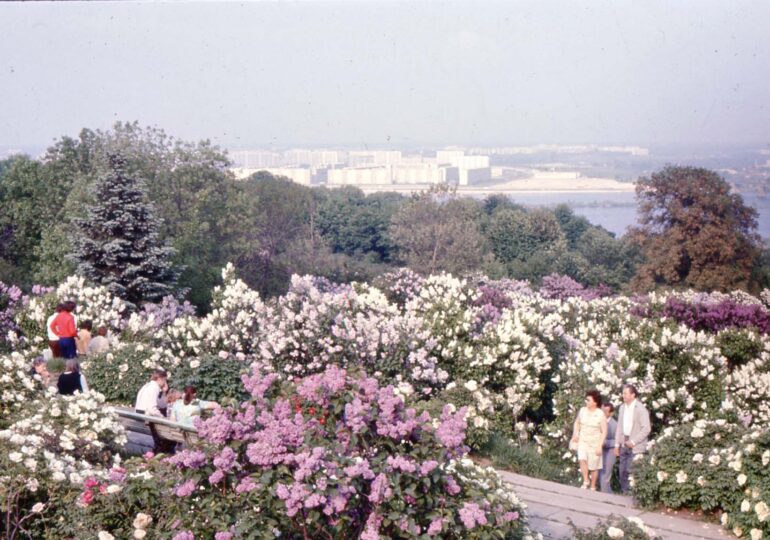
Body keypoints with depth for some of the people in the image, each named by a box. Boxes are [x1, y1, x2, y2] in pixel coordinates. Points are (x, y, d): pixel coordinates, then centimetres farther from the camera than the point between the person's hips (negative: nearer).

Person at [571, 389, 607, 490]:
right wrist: (575, 434, 4)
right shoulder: (582, 410, 0)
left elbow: (604, 432, -9)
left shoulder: (600, 414, -12)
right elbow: (577, 422, 19)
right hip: (583, 441, 3)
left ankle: (593, 487, 20)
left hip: (595, 443, -3)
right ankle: (585, 482, -6)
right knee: (582, 459, -22)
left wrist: (599, 445, -15)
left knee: (594, 467, 4)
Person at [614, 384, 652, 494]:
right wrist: (617, 444, 11)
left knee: (631, 471, -11)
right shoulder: (622, 408, 12)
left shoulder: (641, 409, -9)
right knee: (622, 470, 7)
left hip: (635, 446, -7)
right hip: (624, 444, 7)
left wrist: (633, 441, -15)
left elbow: (646, 429, -12)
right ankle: (624, 493, 15)